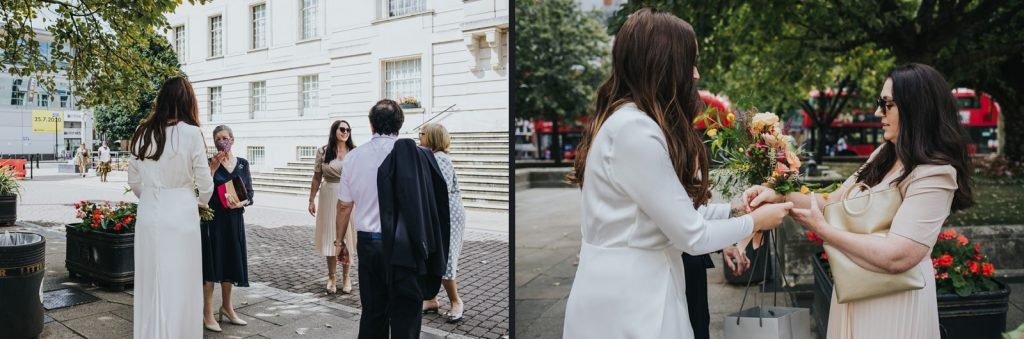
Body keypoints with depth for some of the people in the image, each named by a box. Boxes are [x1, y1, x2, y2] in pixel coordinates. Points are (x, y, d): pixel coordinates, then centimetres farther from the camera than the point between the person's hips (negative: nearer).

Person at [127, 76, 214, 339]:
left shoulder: (143, 132, 4)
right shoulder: (191, 133, -10)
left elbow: (133, 181, 9)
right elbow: (205, 184, -5)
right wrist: (200, 203, 16)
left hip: (148, 216, 5)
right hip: (180, 216, -5)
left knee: (149, 284, 13)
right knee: (179, 285, 4)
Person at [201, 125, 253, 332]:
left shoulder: (242, 163, 6)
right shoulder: (210, 162, -3)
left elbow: (250, 194, 6)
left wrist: (240, 203, -14)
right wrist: (213, 168, -20)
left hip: (234, 219, 4)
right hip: (213, 219, -4)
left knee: (230, 262, 12)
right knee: (212, 263, -2)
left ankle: (226, 307, 26)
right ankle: (207, 312, 6)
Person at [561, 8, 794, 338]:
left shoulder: (629, 120, 10)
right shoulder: (635, 130, -21)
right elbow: (692, 236, -17)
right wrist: (754, 221, -1)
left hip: (633, 291, 9)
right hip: (626, 303, -9)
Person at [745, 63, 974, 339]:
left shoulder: (934, 174, -20)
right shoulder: (884, 156, 5)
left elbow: (896, 257, -28)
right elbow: (835, 203, 5)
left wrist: (822, 230, -19)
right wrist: (780, 197, -11)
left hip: (893, 304, -7)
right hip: (856, 294, 7)